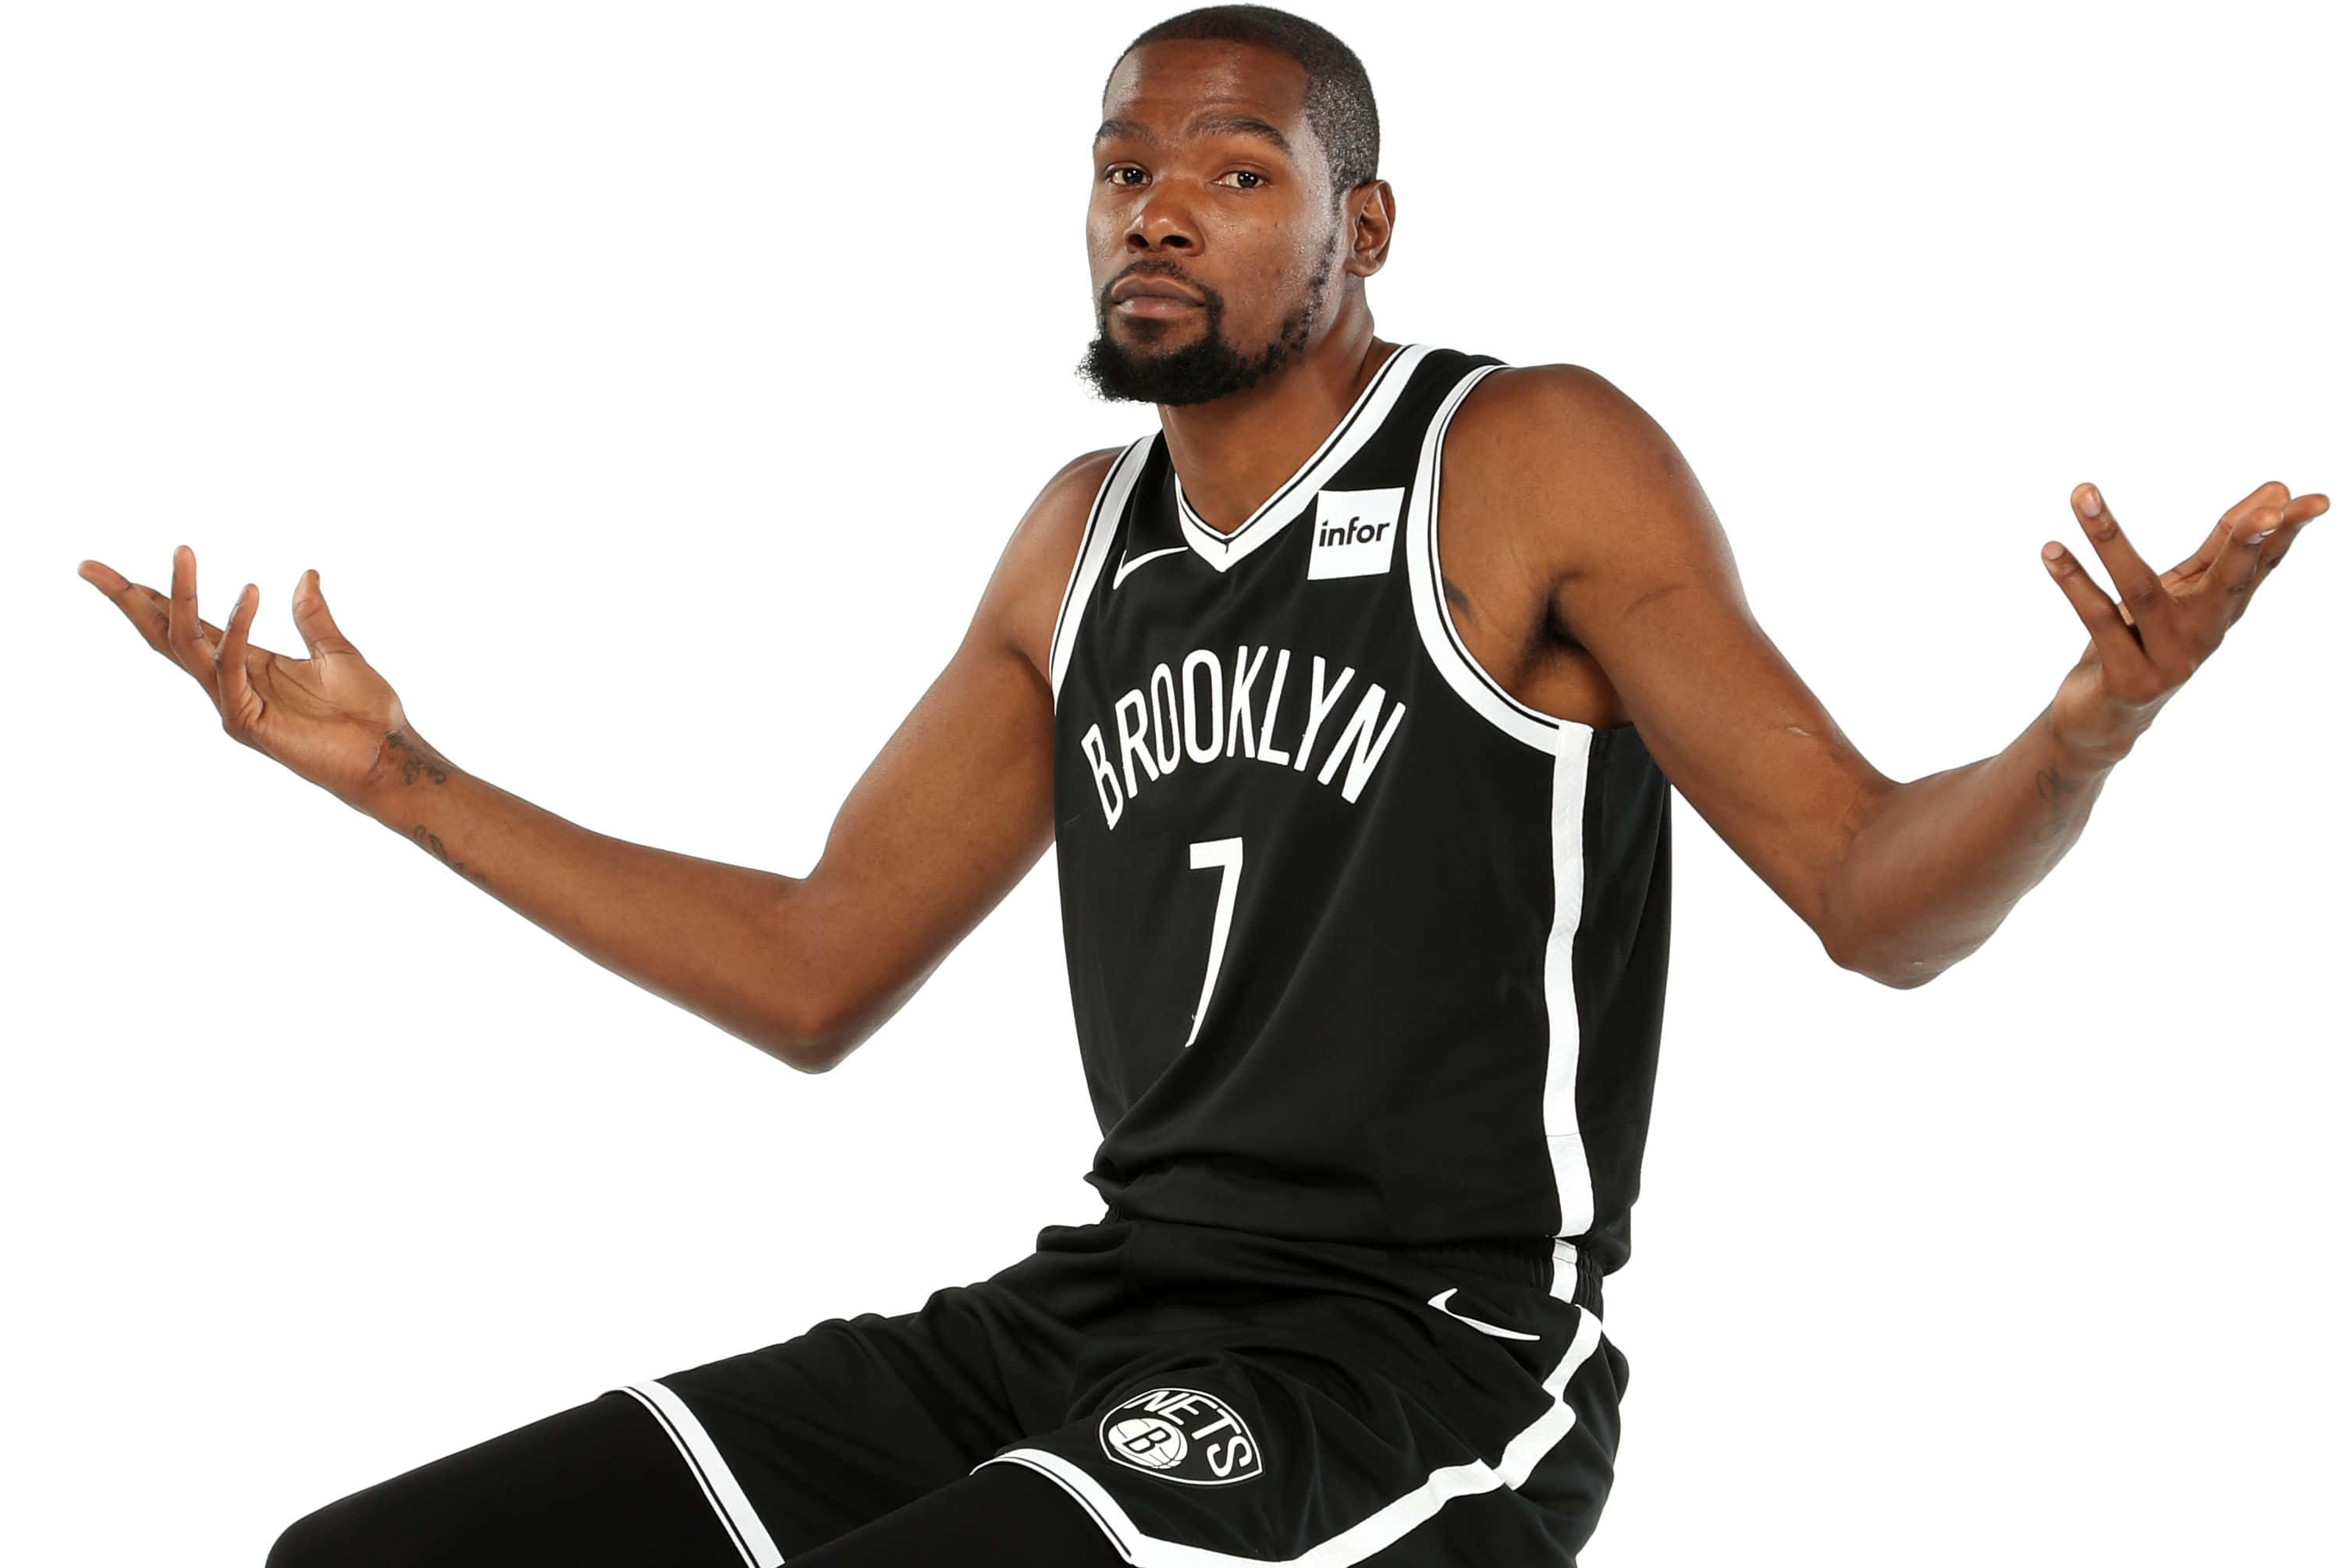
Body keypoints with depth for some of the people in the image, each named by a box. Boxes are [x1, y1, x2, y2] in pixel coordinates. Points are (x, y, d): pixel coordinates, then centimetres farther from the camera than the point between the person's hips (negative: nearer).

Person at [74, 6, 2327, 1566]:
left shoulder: (1536, 465, -4)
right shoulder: (1081, 546, 15)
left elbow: (1878, 896, -5)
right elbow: (812, 976, 21)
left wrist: (2082, 737, -29)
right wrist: (398, 777, 18)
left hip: (1425, 1368, -7)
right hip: (1097, 1311, 7)